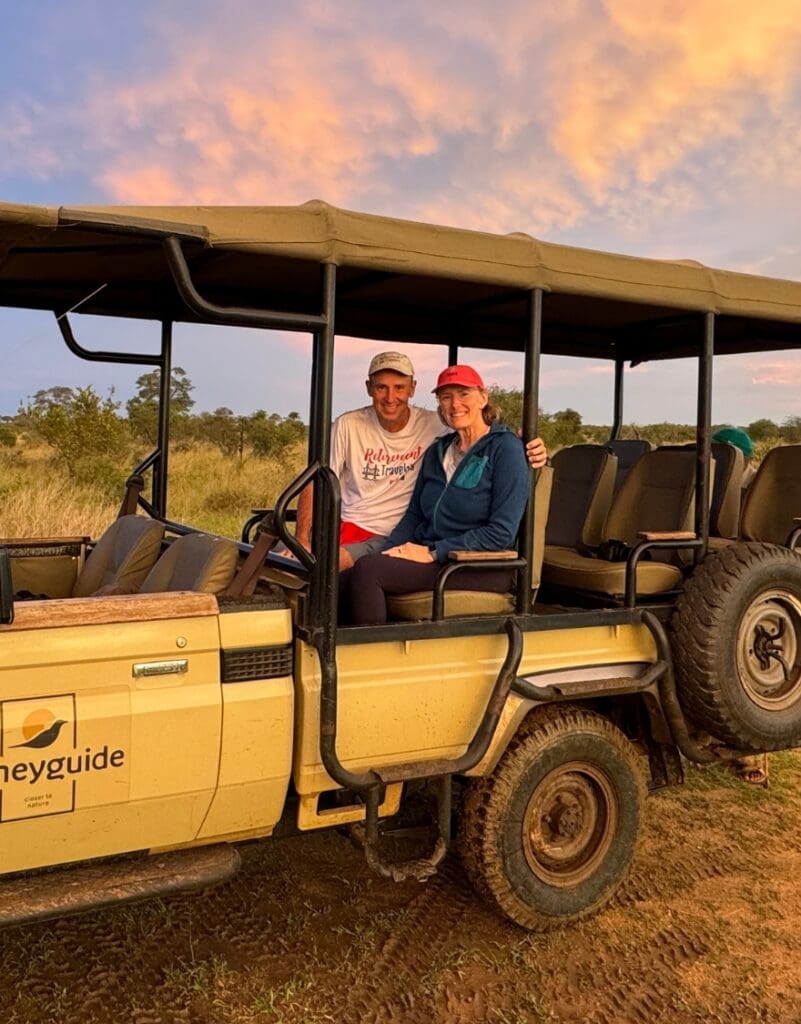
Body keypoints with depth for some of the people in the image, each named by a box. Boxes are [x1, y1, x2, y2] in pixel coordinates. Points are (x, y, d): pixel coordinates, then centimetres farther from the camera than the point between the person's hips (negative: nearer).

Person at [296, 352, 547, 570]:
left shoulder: (435, 425, -5)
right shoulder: (347, 425, -1)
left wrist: (529, 450, -24)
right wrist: (302, 539, -9)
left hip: (391, 538, -2)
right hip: (346, 527, 2)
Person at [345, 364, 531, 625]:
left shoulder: (505, 448, -5)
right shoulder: (437, 451, 17)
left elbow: (501, 533, -12)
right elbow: (414, 514, 16)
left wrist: (433, 552, -15)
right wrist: (388, 552, -3)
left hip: (483, 567, -6)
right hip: (428, 557, 6)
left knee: (366, 570, -26)